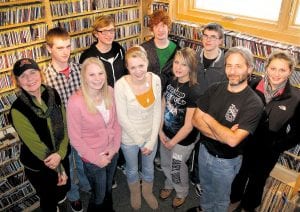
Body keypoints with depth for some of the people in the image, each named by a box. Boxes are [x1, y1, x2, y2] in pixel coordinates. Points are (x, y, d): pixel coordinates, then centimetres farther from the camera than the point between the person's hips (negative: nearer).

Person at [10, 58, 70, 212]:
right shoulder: (17, 110, -24)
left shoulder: (53, 94, -9)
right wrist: (58, 169, -14)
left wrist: (60, 153, -23)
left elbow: (64, 125, -8)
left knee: (63, 190, 28)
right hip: (38, 165, -4)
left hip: (62, 156, 4)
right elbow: (35, 144, -20)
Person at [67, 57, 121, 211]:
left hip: (112, 152, 5)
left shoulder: (109, 92, -12)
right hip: (93, 158, -4)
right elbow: (75, 138, -18)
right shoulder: (76, 102, -26)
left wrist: (115, 146, -7)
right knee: (99, 195, 18)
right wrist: (96, 158, -14)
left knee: (108, 189, 29)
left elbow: (116, 121, 0)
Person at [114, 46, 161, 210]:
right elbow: (122, 118, -19)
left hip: (151, 136, 3)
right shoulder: (121, 85, -25)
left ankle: (147, 192, 56)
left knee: (148, 168, 26)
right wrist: (140, 141, -12)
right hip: (130, 138, -2)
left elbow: (157, 111, -9)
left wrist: (152, 141, -10)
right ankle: (135, 193, 55)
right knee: (132, 170, 24)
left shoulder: (155, 80, -15)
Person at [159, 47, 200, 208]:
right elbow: (162, 107, 1)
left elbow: (188, 125, -23)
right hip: (166, 134, 6)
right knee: (165, 164, 25)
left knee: (177, 168, 18)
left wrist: (173, 142, -12)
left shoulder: (193, 92, -26)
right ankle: (169, 185, 57)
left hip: (183, 140, -5)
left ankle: (182, 192, 49)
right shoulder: (171, 82, -6)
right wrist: (160, 131, -4)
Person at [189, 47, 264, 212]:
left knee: (220, 198, 22)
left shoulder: (253, 103, -25)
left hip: (226, 161, -4)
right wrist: (222, 135, -25)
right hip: (204, 150, 5)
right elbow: (195, 120, -12)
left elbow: (233, 140, -32)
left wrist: (208, 119, -20)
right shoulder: (214, 89, -10)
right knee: (206, 187, 31)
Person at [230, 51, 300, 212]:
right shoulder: (253, 86, -16)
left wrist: (277, 147, -15)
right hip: (243, 145, 1)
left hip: (267, 153, -1)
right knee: (239, 176, 25)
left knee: (257, 181, 24)